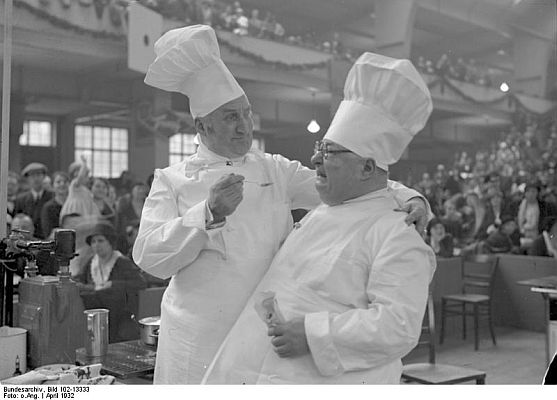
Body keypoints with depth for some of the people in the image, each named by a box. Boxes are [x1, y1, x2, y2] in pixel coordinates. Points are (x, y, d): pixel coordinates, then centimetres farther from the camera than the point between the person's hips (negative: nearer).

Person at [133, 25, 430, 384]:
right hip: (201, 339, -2)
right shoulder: (172, 180, 2)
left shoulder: (276, 170, 9)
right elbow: (149, 257, -8)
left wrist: (407, 198, -13)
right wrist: (209, 214, -21)